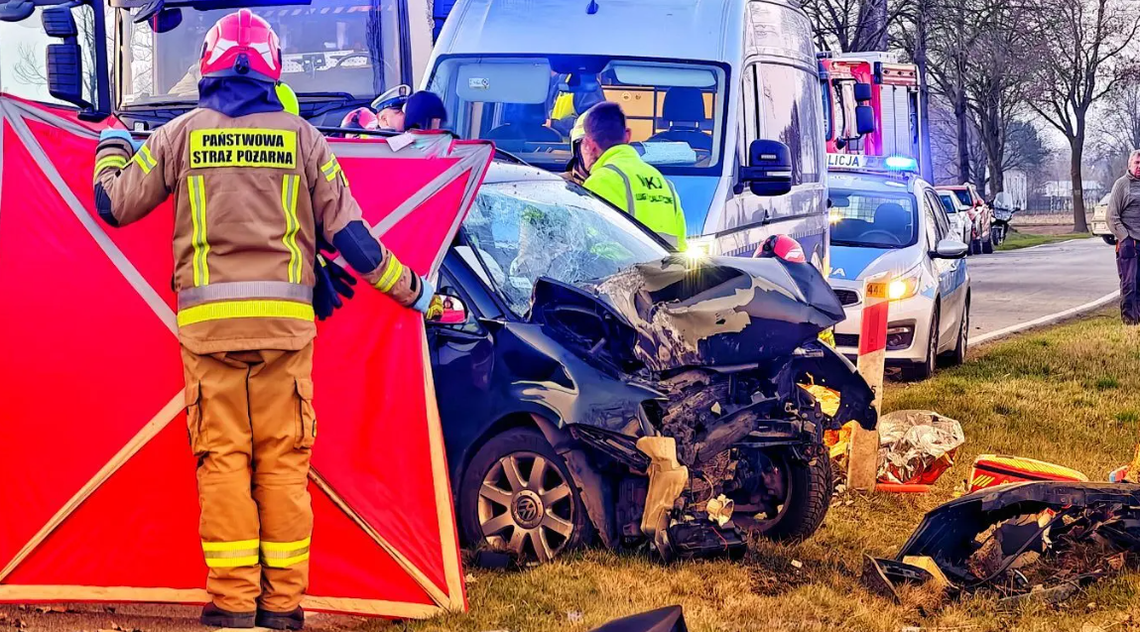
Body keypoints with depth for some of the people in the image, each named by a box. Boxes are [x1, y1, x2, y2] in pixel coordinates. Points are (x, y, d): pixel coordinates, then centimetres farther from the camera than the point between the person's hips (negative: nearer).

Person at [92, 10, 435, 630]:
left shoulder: (181, 134, 5)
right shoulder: (301, 137, 5)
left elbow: (114, 205, 12)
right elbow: (347, 230, 7)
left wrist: (112, 150, 33)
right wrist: (409, 289, 18)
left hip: (207, 320, 0)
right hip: (285, 321, 0)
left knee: (222, 458, 3)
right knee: (284, 459, 5)